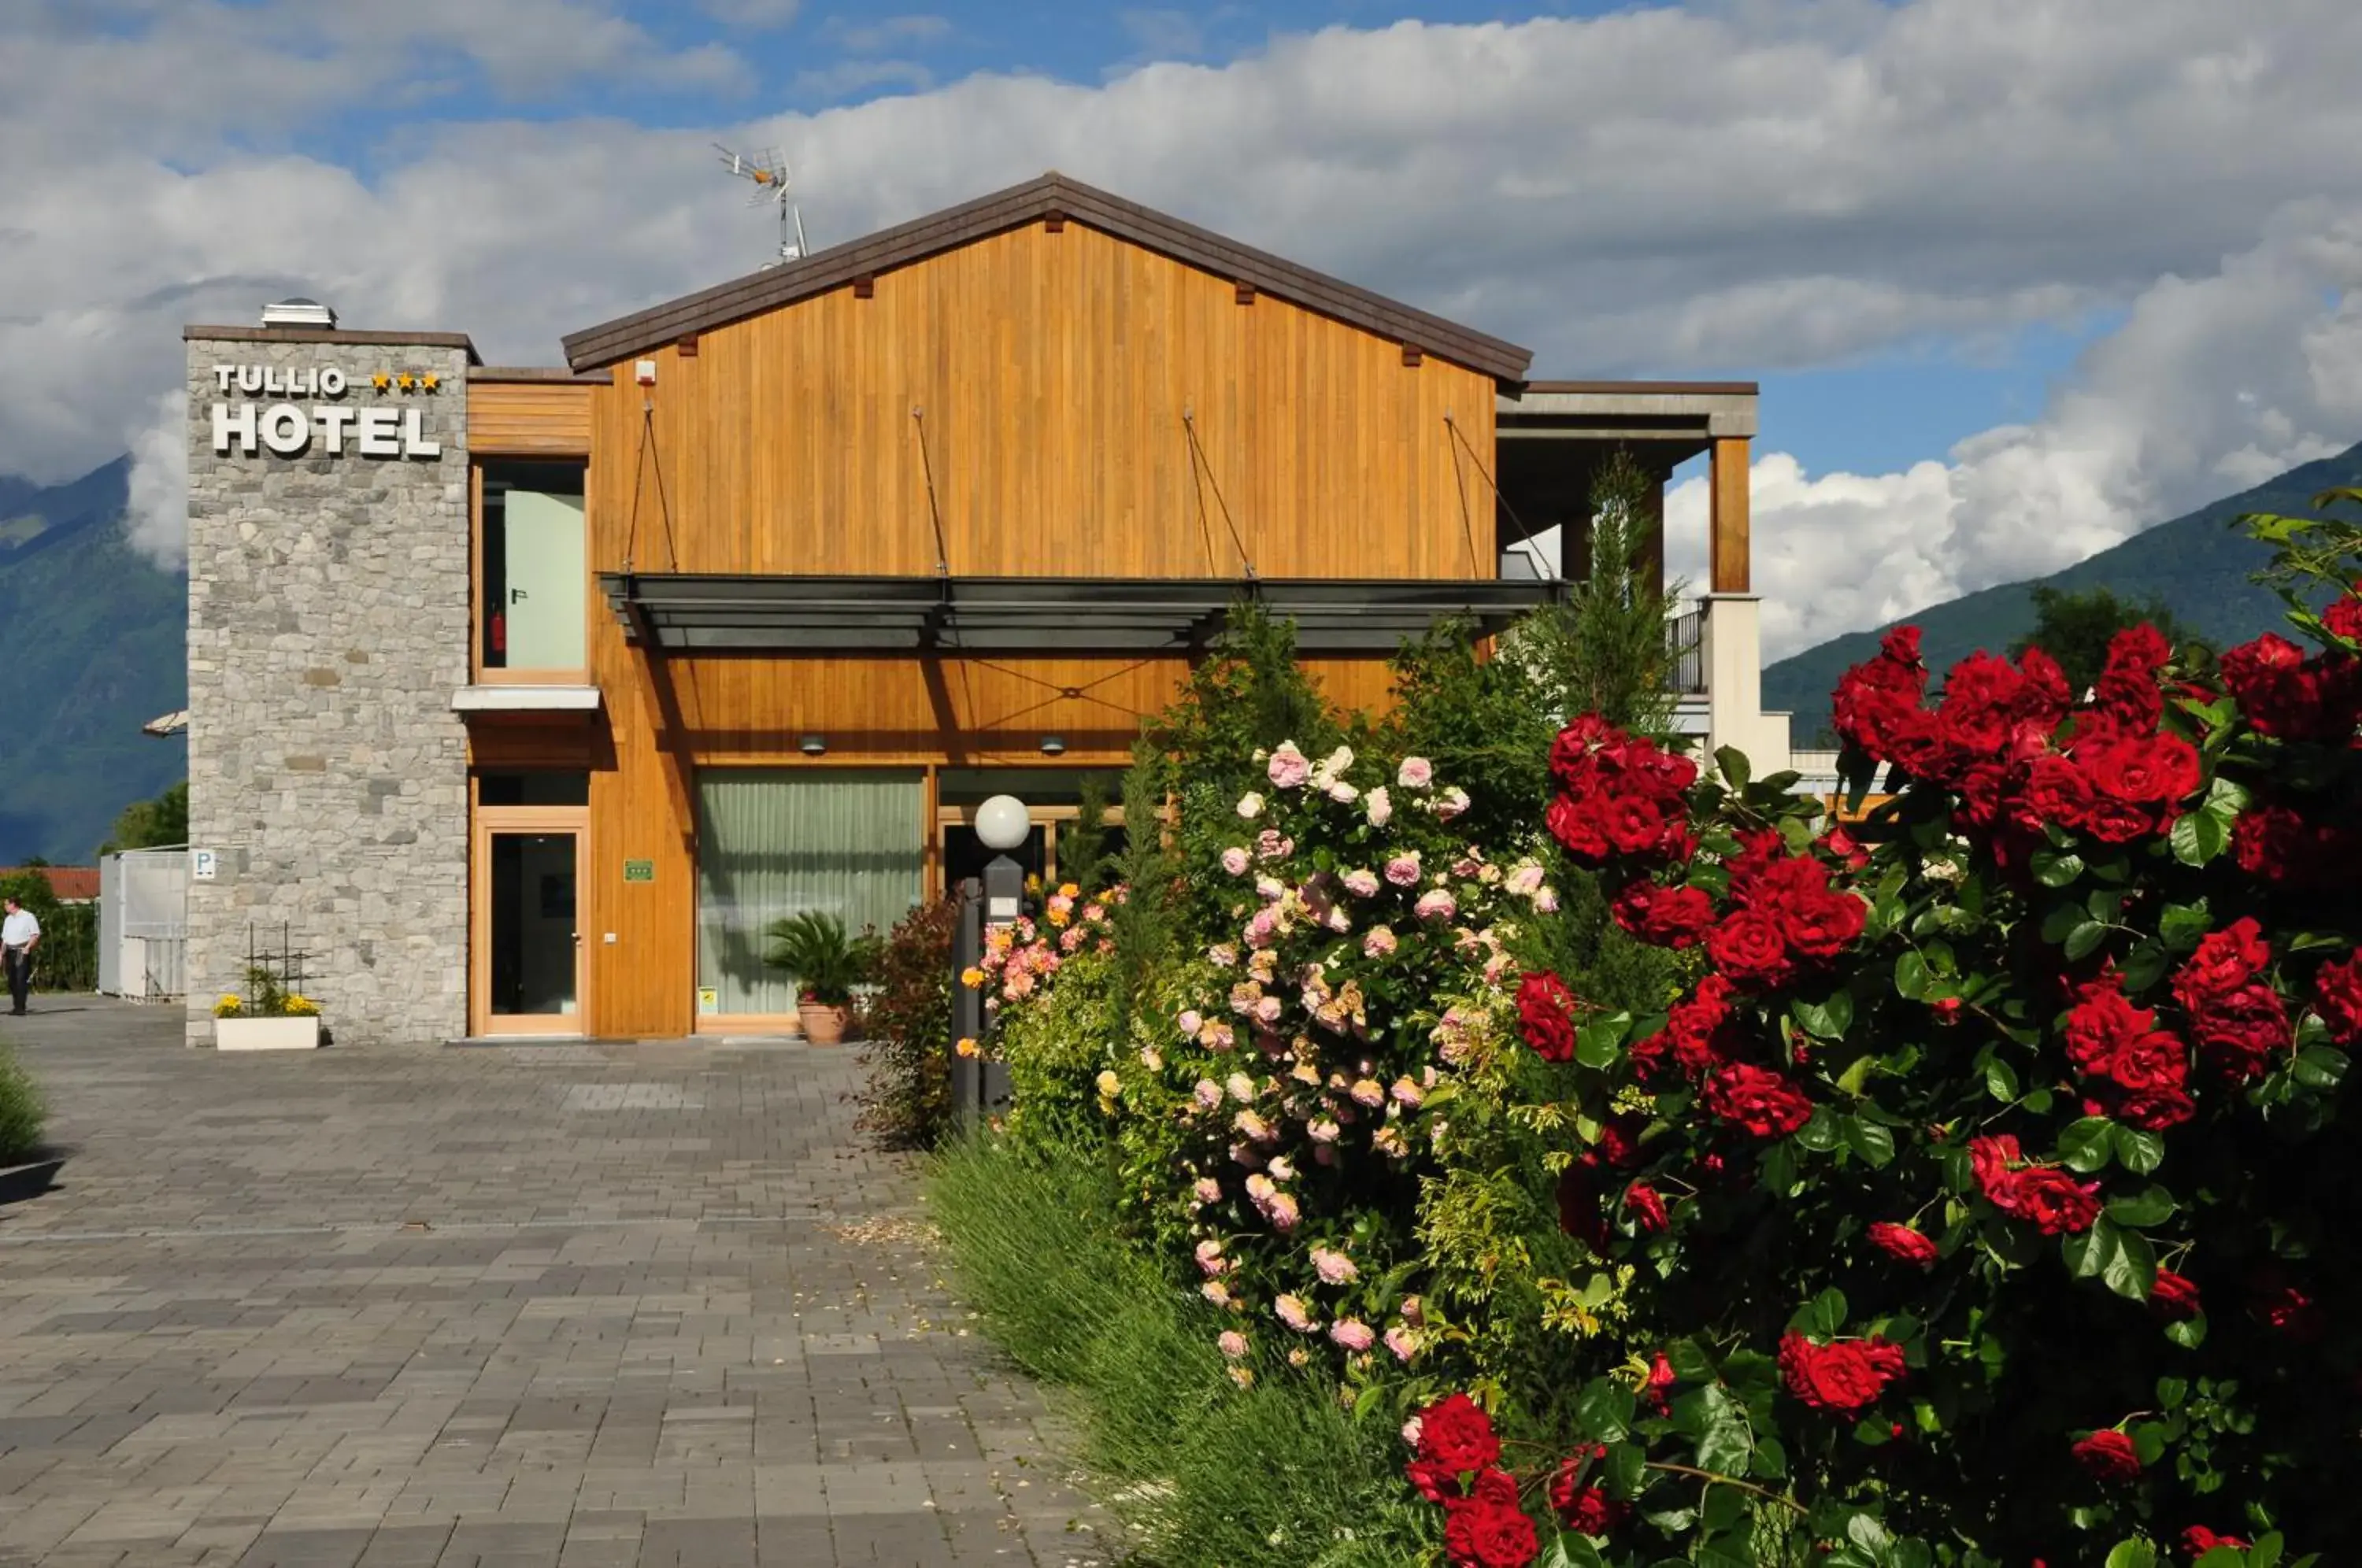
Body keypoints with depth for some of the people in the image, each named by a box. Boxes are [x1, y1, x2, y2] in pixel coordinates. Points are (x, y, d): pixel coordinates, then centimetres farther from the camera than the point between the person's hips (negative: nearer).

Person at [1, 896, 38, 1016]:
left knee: (22, 979, -11)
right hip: (10, 952, 7)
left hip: (22, 952, -7)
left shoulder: (27, 917, -4)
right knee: (12, 980, 6)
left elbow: (36, 934, -8)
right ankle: (16, 1006, 12)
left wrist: (27, 947, -19)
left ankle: (21, 1008, -13)